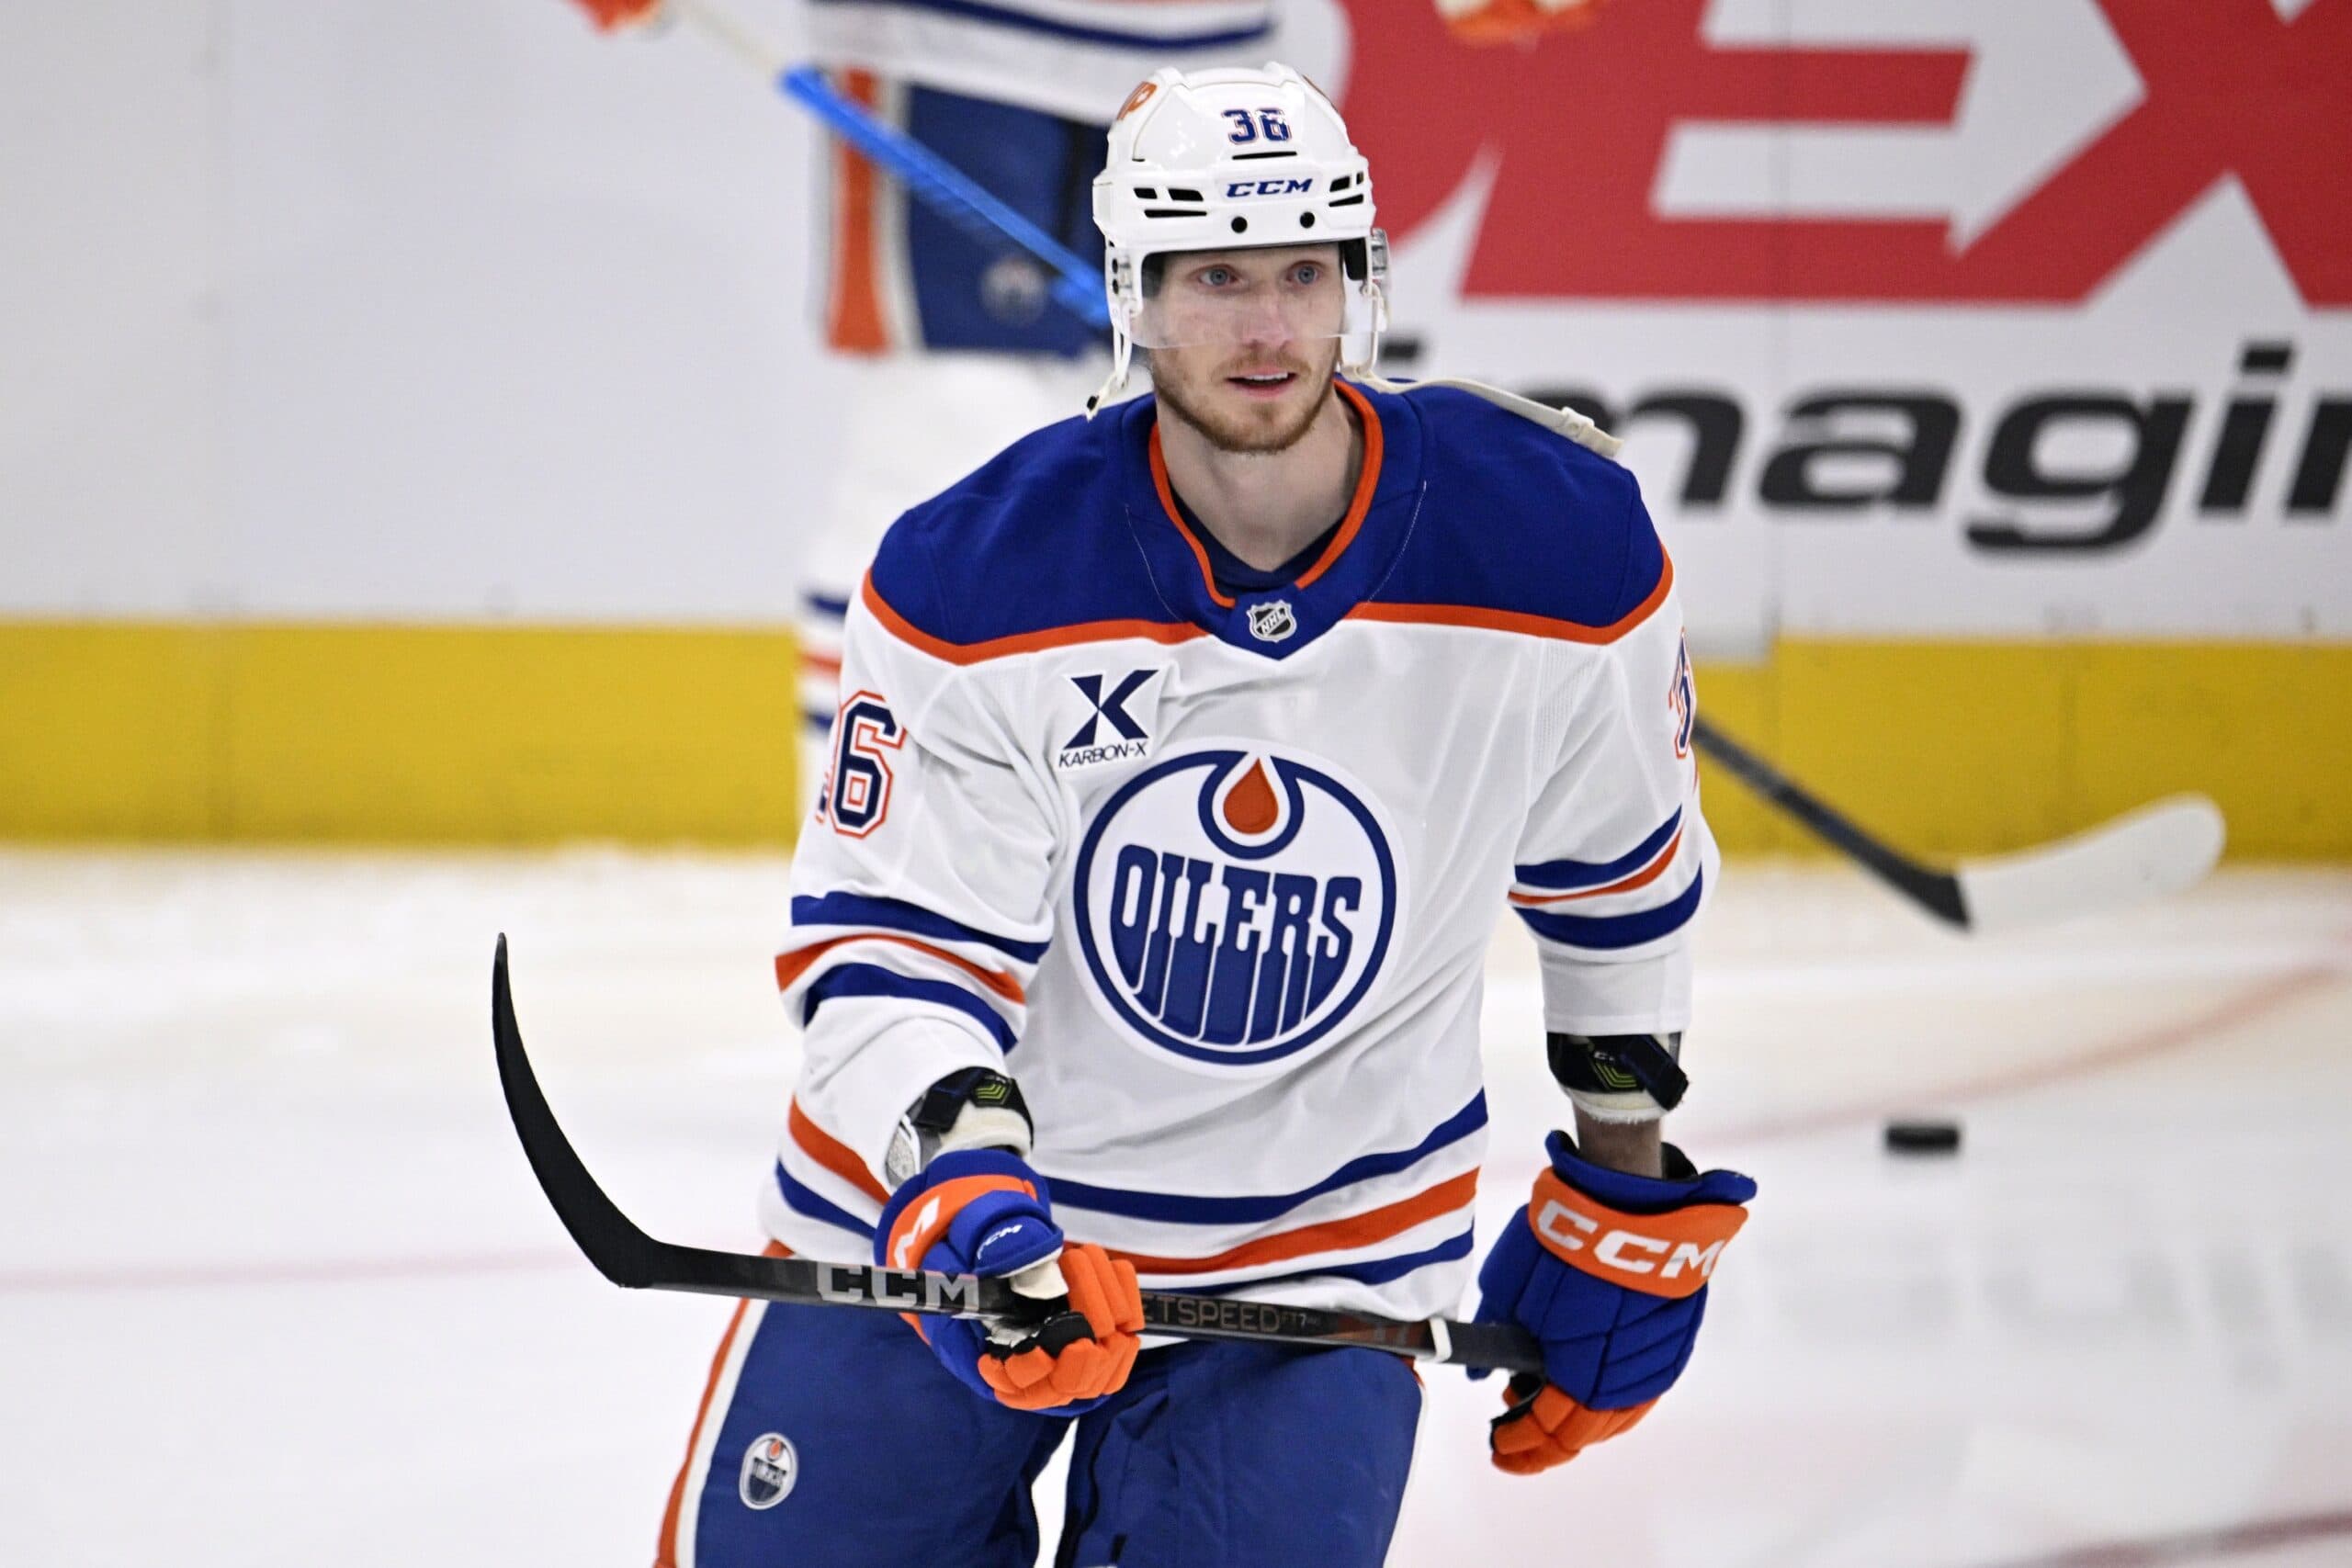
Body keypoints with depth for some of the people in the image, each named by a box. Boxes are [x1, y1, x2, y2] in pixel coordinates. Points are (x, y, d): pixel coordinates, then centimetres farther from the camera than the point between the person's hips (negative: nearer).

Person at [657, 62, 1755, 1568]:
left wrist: (1630, 1187, 11)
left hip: (1320, 1254, 0)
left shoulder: (1556, 540, -12)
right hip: (942, 1195, 0)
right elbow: (887, 945, -15)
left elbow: (1622, 875, 5)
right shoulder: (972, 581, -16)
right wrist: (958, 1179, -33)